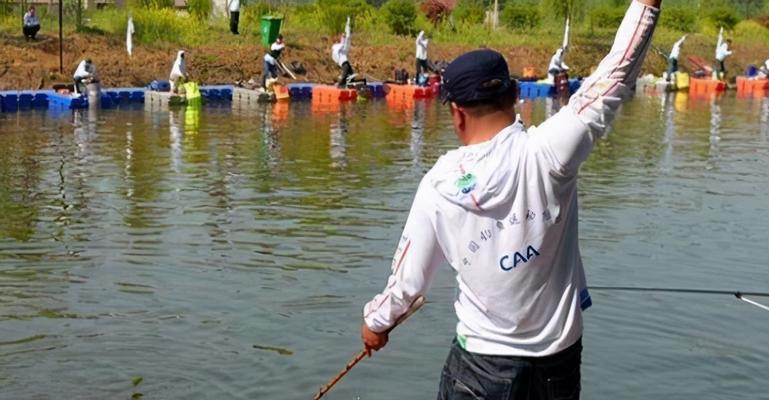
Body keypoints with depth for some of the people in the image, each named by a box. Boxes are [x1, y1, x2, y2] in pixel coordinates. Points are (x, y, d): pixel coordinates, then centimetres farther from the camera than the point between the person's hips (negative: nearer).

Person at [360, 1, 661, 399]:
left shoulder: (438, 186, -11)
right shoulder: (545, 152, -17)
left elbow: (407, 280, 1)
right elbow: (616, 73, -13)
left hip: (479, 365, 0)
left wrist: (375, 320, 19)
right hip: (557, 360, 1)